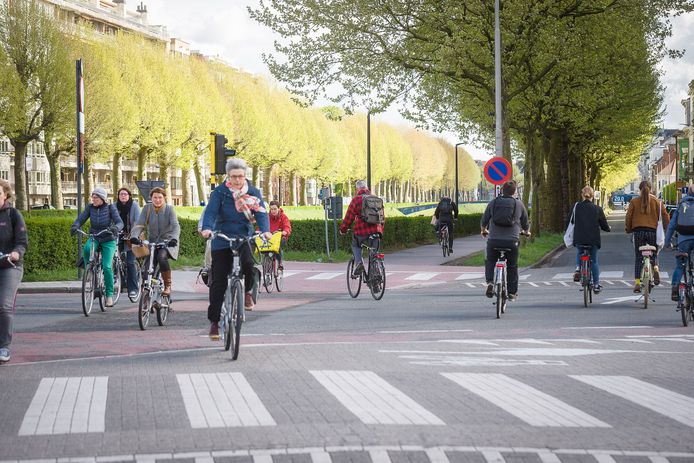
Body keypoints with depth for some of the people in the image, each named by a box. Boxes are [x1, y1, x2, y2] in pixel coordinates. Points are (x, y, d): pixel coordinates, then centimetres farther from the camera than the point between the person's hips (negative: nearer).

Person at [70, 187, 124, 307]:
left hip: (108, 240, -2)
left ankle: (109, 295, -4)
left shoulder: (110, 208, -10)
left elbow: (119, 222, -18)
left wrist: (115, 228, -41)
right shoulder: (90, 208, -2)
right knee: (86, 249, -34)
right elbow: (80, 219, -8)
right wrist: (75, 226, -30)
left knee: (107, 266, -15)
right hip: (94, 238, 2)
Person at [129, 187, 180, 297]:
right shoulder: (147, 208, -1)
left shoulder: (169, 209, -7)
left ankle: (167, 286, -19)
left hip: (167, 242, -3)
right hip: (152, 242, 3)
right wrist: (134, 236, -30)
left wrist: (174, 238, -38)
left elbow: (175, 226, -18)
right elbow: (139, 224, -9)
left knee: (162, 257, -35)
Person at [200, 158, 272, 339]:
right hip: (222, 241, 0)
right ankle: (214, 321, 9)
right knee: (218, 282, -1)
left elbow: (261, 213, -7)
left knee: (247, 263, -31)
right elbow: (211, 212, -13)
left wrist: (265, 230, -27)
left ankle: (247, 291, 1)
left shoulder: (253, 193, 3)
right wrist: (207, 228, -34)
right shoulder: (220, 192, -2)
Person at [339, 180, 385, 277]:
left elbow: (349, 217, 0)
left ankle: (358, 262, -5)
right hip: (376, 230, 3)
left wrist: (343, 229, 12)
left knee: (356, 246, 21)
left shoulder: (356, 199, -1)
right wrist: (381, 229, 32)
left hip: (362, 229, -3)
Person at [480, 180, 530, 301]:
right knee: (512, 267, 13)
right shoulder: (519, 204, 6)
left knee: (490, 261, 21)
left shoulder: (493, 202, 6)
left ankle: (490, 282, -2)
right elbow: (525, 223, 16)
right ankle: (512, 293, 16)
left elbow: (484, 221, 13)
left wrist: (484, 231, 35)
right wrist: (526, 231, 39)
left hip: (493, 240, 0)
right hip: (512, 241, 0)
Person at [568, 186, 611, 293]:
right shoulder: (597, 209, -3)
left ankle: (578, 268, 2)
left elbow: (569, 223, 2)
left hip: (579, 239, 0)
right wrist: (608, 228, 25)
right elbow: (605, 226, 2)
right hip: (593, 239, 0)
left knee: (579, 253, 31)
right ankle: (596, 285, 17)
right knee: (594, 261, 16)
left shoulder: (576, 207, -3)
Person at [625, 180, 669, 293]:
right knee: (654, 254, 19)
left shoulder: (634, 201, 3)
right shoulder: (656, 201, 4)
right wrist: (667, 229, 14)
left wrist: (628, 229, 14)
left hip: (638, 231, 0)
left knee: (638, 258, 5)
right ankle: (655, 268, -13)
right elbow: (665, 216, 2)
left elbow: (628, 217, 1)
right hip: (653, 231, 0)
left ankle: (637, 282, -2)